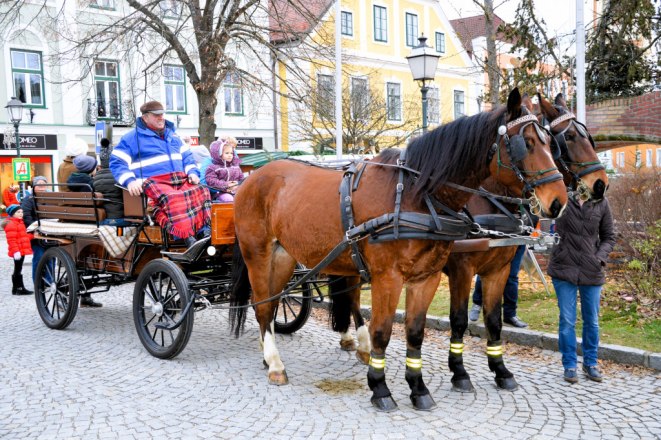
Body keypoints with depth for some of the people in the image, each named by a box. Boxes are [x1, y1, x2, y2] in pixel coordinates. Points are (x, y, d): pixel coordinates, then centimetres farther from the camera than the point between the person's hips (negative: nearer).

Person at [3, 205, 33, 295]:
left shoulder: (19, 222, 17)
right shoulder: (11, 224, -15)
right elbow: (11, 240, -22)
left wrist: (31, 236, 9)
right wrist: (15, 251, -27)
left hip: (21, 250, 10)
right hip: (18, 252, -10)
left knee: (19, 270, 13)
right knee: (17, 270, -4)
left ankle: (20, 288, 19)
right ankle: (16, 289, 2)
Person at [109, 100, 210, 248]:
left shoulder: (172, 135, 26)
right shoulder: (132, 138, 8)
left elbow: (187, 156, 27)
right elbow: (117, 162, 2)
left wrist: (192, 172, 5)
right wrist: (130, 180, -17)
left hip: (181, 180, 6)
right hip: (153, 182, -6)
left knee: (201, 191, -24)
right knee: (172, 198, -39)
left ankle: (204, 230, -31)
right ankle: (187, 238, -48)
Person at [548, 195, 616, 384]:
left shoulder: (601, 203, 1)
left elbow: (609, 237, 7)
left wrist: (600, 258, -7)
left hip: (591, 271, 2)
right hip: (564, 268, -2)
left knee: (592, 321, 12)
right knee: (567, 320, 3)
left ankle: (590, 363, 30)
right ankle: (569, 365, 18)